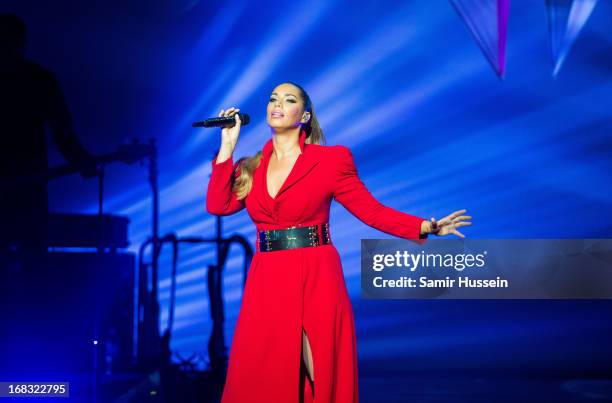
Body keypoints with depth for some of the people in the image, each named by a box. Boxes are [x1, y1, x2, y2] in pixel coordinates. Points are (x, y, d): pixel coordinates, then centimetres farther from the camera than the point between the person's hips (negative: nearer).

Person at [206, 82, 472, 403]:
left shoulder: (331, 160, 0)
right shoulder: (251, 167, 11)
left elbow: (371, 210, -2)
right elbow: (218, 205, -3)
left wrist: (427, 227, -12)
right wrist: (228, 146, -1)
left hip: (316, 279, -3)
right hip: (266, 282, 3)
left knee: (320, 377, 1)